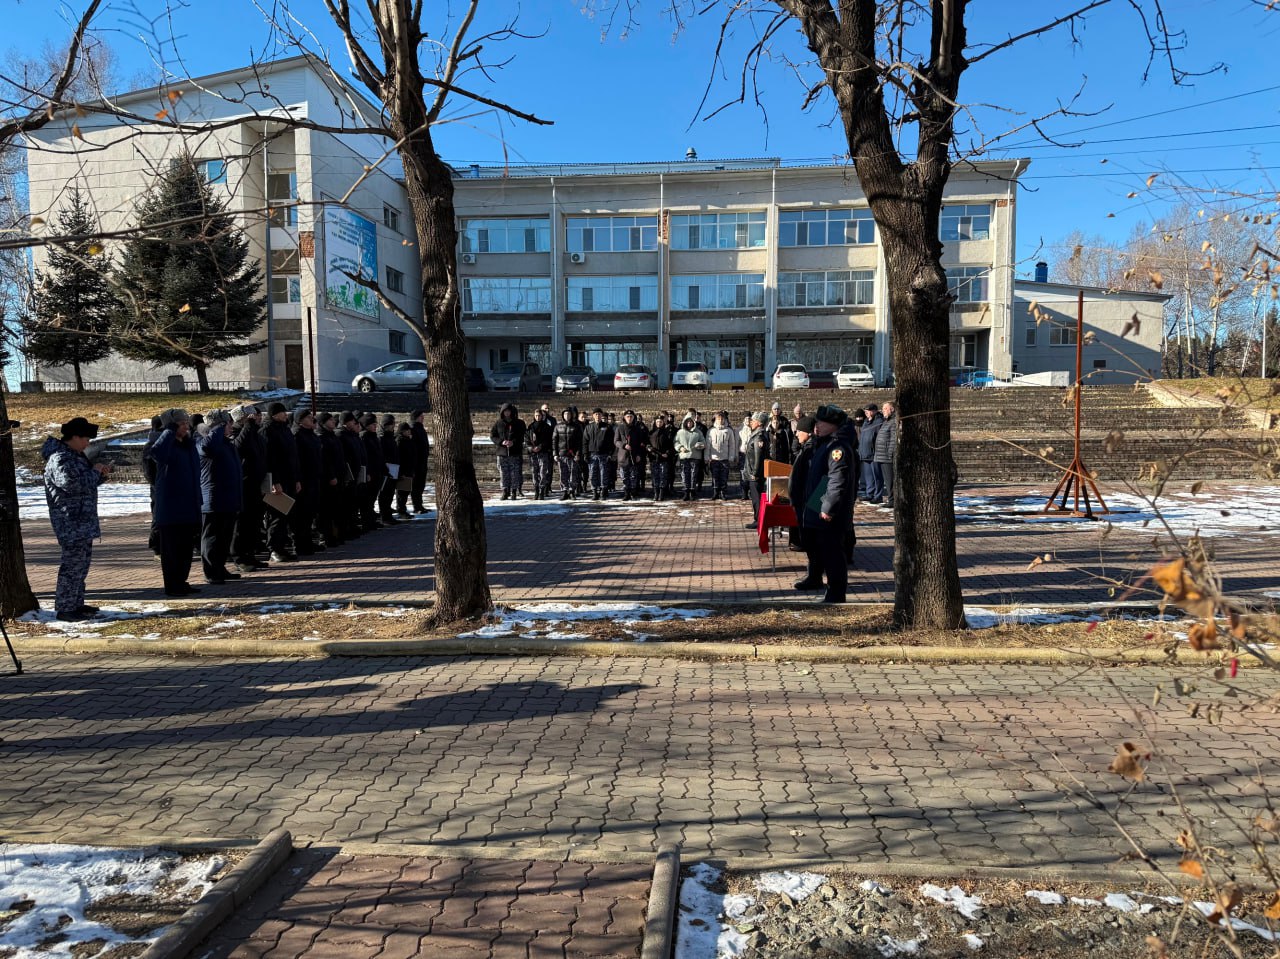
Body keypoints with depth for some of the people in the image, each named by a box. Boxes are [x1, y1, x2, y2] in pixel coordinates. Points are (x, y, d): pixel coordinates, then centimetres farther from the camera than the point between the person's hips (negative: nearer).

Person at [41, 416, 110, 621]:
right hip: (70, 522, -11)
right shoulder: (59, 459, -16)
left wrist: (100, 474, 7)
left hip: (83, 520, 11)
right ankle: (64, 609, -3)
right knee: (72, 564, -8)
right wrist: (94, 471, -14)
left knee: (83, 562, 16)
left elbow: (88, 482, 25)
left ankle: (77, 604, 25)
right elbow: (75, 484, -27)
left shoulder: (76, 455, 16)